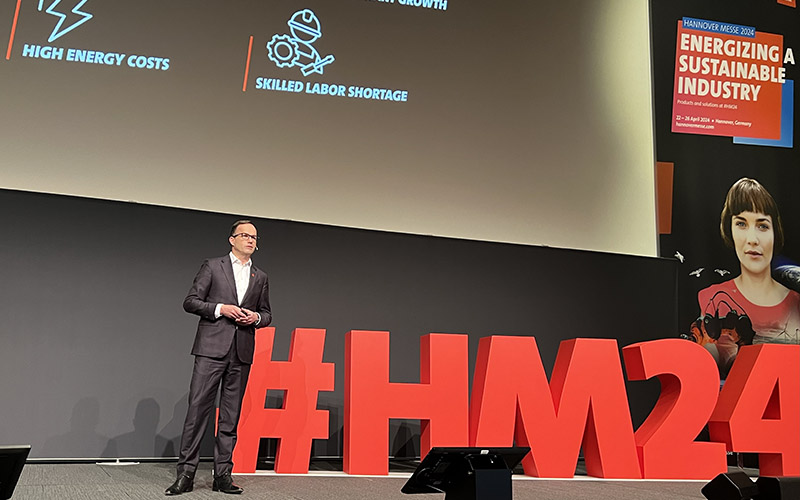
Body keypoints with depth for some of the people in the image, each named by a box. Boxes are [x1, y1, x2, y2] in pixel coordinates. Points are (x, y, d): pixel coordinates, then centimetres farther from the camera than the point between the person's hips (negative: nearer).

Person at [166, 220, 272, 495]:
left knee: (231, 415, 5)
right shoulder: (212, 266, 5)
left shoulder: (260, 278, 16)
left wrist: (255, 317, -2)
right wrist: (220, 308, -12)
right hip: (212, 348, -3)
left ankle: (223, 474, 11)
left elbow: (267, 313, 20)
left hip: (242, 352, 4)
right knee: (197, 408, -5)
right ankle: (186, 473, 2)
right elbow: (190, 301, 1)